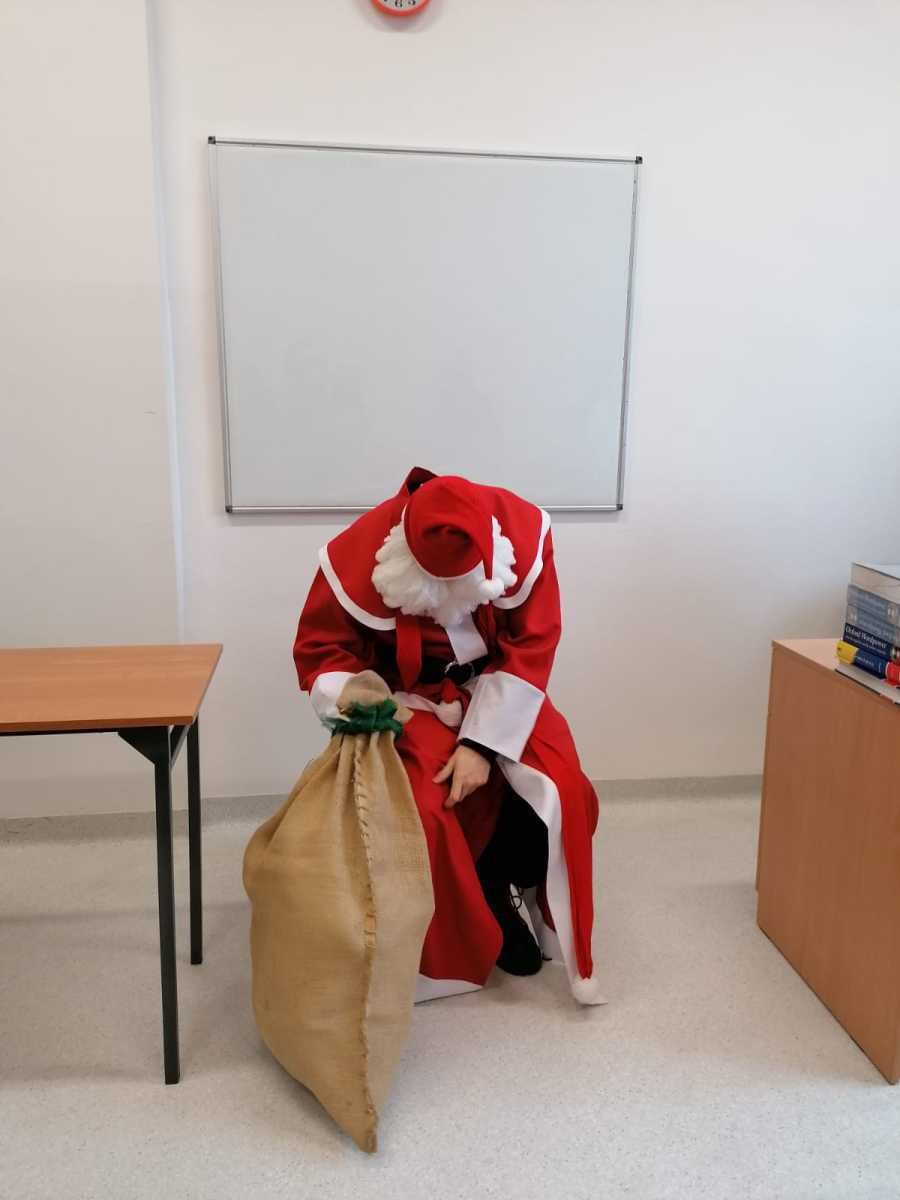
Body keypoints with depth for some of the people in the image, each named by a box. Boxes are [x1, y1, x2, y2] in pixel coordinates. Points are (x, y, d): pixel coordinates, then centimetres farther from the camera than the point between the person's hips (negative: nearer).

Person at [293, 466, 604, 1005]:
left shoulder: (524, 530, -23)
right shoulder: (357, 557, -27)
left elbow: (531, 647, -17)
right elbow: (320, 648, -11)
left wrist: (482, 745, -23)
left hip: (500, 688, 2)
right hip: (413, 697, -1)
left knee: (561, 793, -19)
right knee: (422, 812, -24)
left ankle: (497, 890, 12)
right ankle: (452, 950, 5)